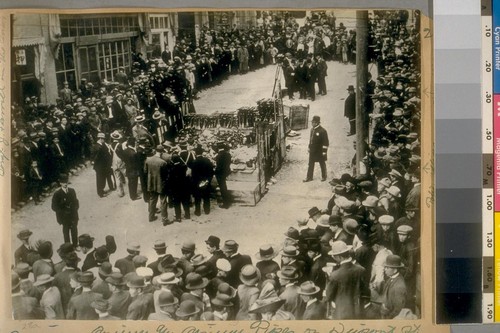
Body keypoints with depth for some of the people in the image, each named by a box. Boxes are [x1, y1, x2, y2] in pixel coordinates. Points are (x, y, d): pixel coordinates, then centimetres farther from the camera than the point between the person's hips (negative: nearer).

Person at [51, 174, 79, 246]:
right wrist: (64, 211, -18)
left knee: (74, 231, 14)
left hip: (73, 216, 4)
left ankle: (75, 245, 31)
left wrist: (74, 209, -9)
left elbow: (76, 202, 8)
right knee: (66, 232, 8)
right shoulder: (57, 194, -13)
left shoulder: (72, 191, -1)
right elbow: (54, 207, -11)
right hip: (64, 217, -4)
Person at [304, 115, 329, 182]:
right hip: (312, 151, 6)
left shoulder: (322, 131, -19)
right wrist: (309, 147, 15)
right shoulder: (312, 129, 3)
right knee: (310, 164, 10)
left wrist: (324, 152, -17)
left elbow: (326, 142, -17)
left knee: (322, 164, 11)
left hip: (320, 152, -6)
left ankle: (324, 177, 27)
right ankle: (309, 177, 19)